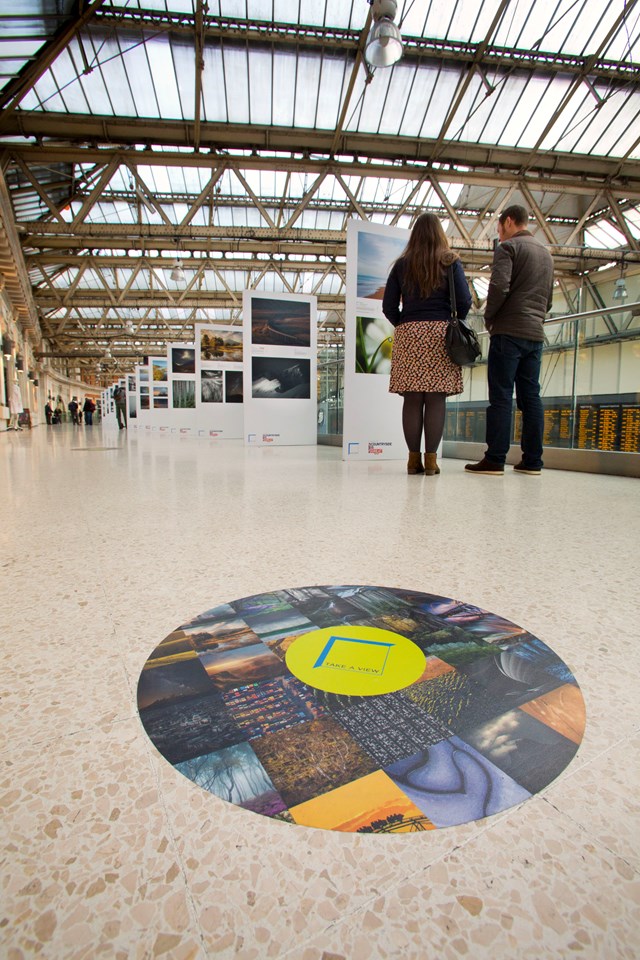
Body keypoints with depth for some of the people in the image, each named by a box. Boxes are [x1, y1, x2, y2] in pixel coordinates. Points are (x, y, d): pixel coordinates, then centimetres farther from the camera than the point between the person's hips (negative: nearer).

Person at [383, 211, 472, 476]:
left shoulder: (402, 264, 12)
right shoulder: (450, 261, 8)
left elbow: (388, 306, 6)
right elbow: (464, 300, -1)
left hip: (408, 333, 2)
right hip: (441, 332, -1)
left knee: (412, 399, -1)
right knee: (436, 399, -4)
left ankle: (414, 459, -1)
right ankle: (431, 459, -6)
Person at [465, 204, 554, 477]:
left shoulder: (508, 247, -1)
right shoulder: (546, 253, 24)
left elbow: (499, 287, -15)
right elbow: (548, 299, 25)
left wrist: (489, 318, -1)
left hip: (508, 332, -7)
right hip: (536, 334, 7)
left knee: (501, 396, -8)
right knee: (531, 396, 4)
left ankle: (495, 460, -10)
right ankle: (532, 461, 4)